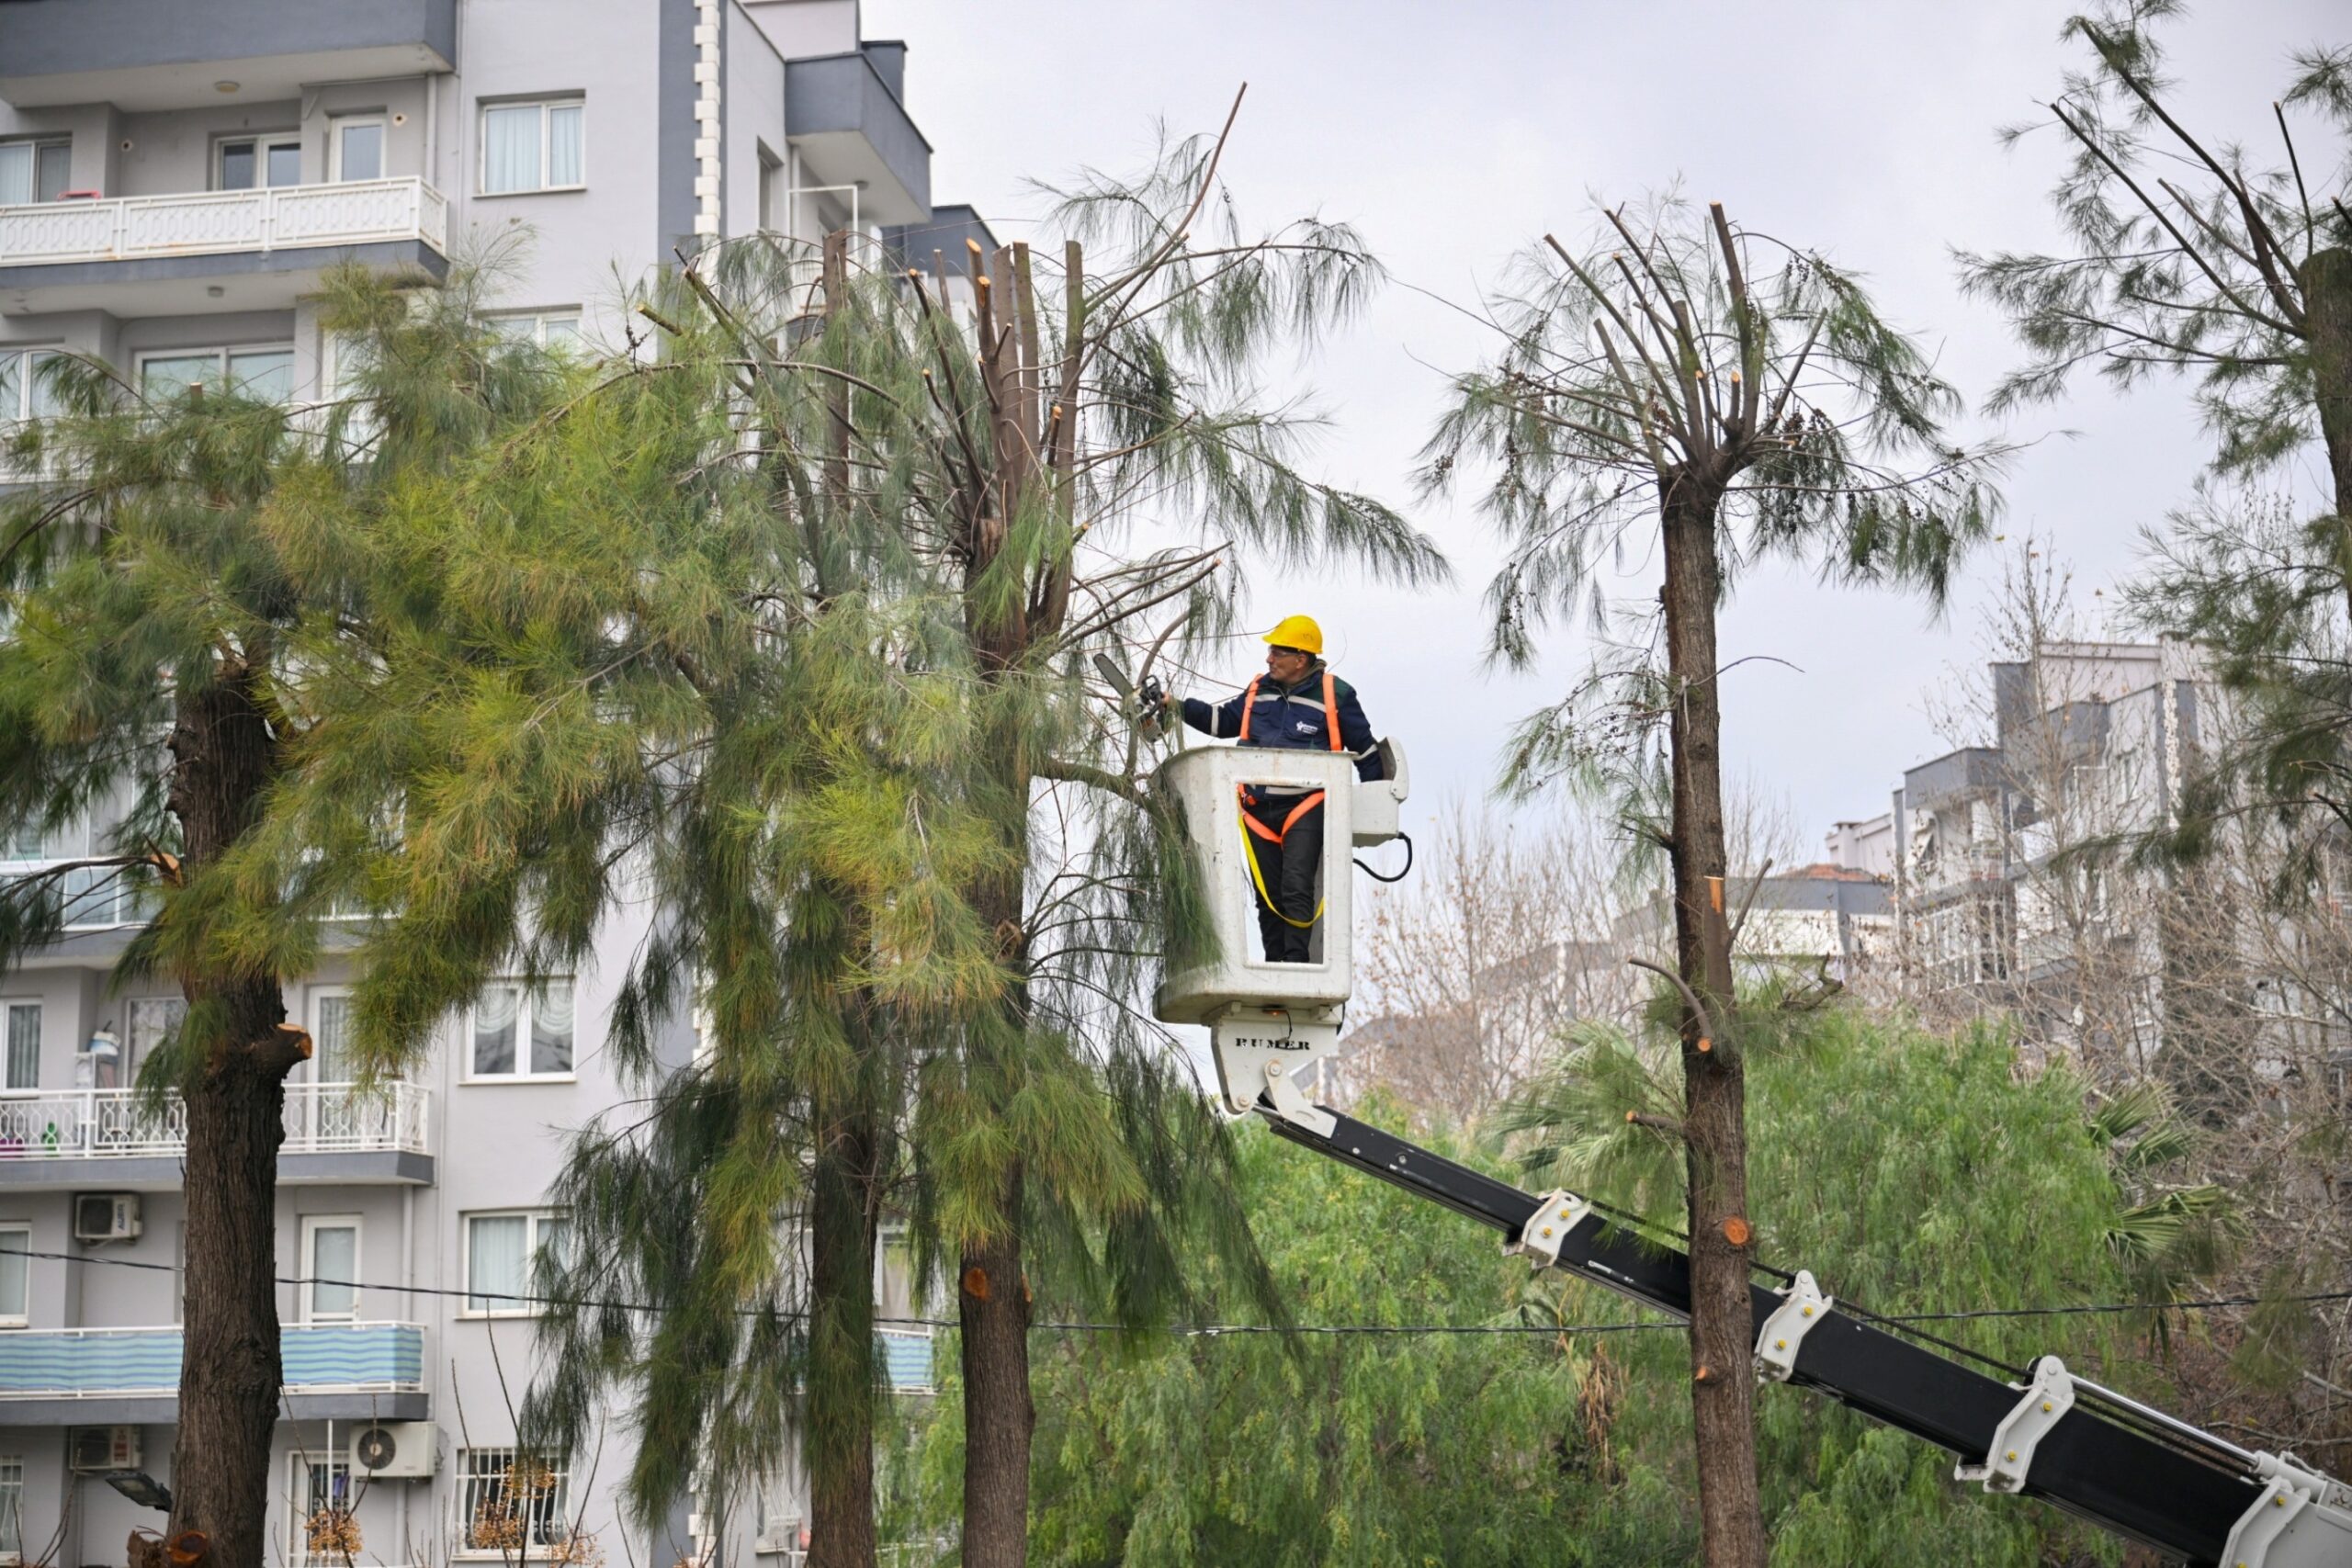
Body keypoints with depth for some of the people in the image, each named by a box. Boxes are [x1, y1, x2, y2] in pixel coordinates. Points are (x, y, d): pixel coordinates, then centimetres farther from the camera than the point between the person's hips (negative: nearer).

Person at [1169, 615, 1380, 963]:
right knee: (1268, 895, 6)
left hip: (1305, 808, -5)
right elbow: (1224, 721, 24)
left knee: (1296, 889, -17)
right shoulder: (1259, 690, 12)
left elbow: (1364, 749, 6)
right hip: (1259, 809, 5)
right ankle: (1274, 964, 12)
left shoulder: (1335, 694, -1)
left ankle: (1297, 961, -18)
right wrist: (1179, 707, 14)